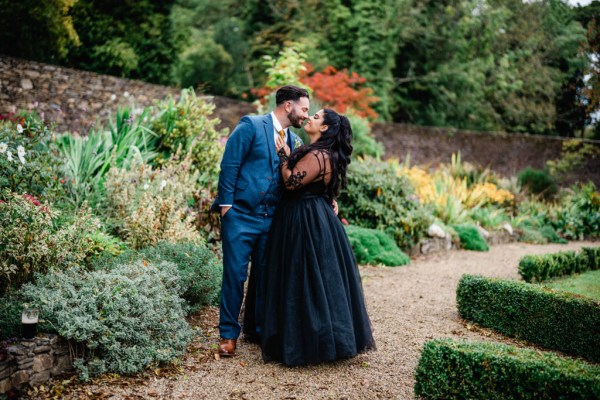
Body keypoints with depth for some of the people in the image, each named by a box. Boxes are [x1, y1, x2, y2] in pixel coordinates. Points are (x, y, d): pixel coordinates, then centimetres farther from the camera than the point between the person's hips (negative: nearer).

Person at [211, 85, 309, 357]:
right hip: (240, 216, -6)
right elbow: (229, 165, -9)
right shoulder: (251, 126, -5)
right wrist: (226, 205, -13)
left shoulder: (293, 141, 12)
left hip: (271, 220, 6)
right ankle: (229, 334, 14)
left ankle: (256, 330, 27)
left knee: (264, 276, 12)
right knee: (235, 275, 0)